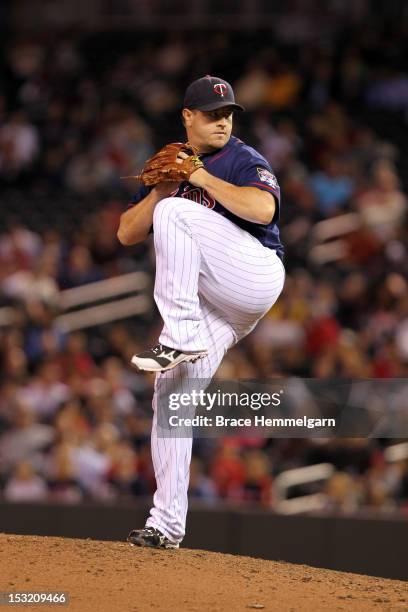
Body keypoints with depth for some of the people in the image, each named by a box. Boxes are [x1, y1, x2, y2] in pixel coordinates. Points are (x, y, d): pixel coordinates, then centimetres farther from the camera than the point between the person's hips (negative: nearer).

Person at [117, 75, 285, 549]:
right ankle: (167, 523, 0)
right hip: (211, 305, 6)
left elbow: (263, 209, -20)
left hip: (256, 276, -6)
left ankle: (181, 336, -29)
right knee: (170, 395, -5)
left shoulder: (243, 160, 2)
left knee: (176, 213, -24)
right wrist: (161, 190, -2)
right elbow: (126, 233, 14)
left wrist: (203, 178, -13)